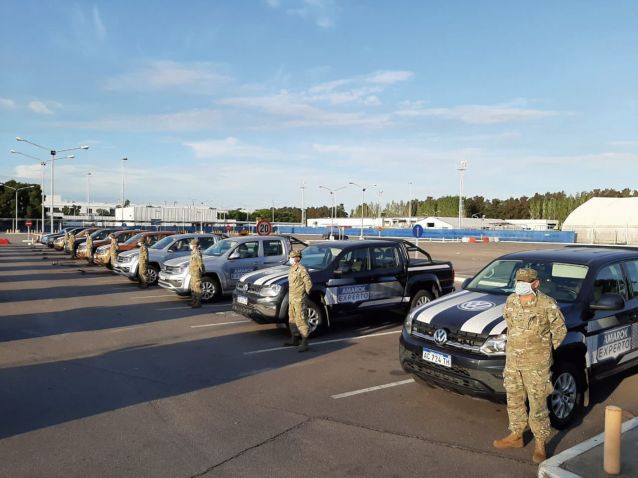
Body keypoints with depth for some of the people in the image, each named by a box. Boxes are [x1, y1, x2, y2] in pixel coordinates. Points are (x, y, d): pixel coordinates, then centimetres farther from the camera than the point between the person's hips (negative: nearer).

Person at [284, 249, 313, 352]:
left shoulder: (301, 270, -16)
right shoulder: (292, 269, 11)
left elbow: (309, 284, -14)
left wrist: (305, 294, -4)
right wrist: (290, 296, 15)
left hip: (299, 299, -9)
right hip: (291, 298, 9)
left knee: (300, 320, -9)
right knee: (292, 320, 16)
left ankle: (304, 343, -4)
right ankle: (295, 340, 29)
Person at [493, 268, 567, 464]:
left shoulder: (547, 304, -15)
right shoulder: (511, 301, 0)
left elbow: (560, 330, -2)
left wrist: (545, 350, 3)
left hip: (536, 364, -5)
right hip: (513, 361, 5)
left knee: (538, 404, 3)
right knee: (514, 400, 17)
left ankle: (540, 444, 18)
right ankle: (516, 436, 33)